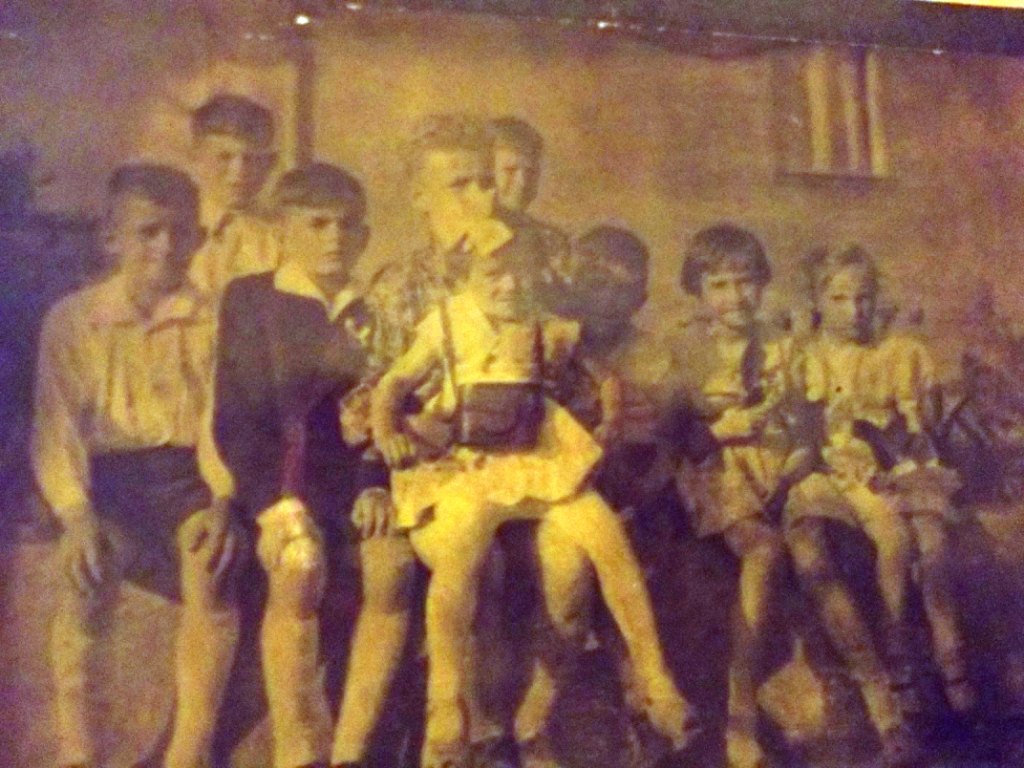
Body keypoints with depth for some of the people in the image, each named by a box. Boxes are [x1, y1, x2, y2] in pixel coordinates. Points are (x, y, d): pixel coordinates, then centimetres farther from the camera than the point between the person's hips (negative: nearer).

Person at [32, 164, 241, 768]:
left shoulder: (214, 321, 5)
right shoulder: (71, 321, 4)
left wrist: (222, 497, -20)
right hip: (106, 476, 0)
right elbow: (56, 430, -2)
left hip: (187, 473, 0)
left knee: (213, 560, -31)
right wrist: (75, 511, -19)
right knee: (84, 564, -32)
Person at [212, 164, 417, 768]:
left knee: (395, 564, -27)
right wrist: (273, 501, -17)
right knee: (298, 566, -32)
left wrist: (381, 485, -9)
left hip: (358, 476, 2)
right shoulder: (251, 299, 4)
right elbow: (237, 418, -3)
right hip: (282, 477, -2)